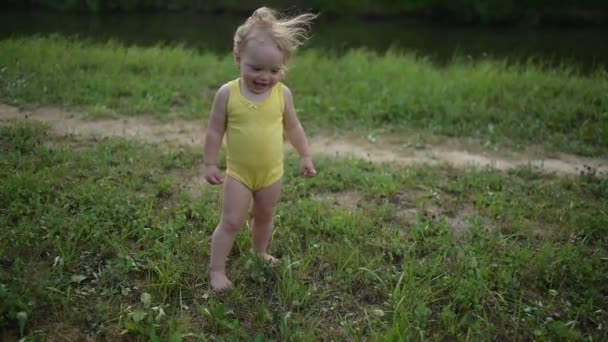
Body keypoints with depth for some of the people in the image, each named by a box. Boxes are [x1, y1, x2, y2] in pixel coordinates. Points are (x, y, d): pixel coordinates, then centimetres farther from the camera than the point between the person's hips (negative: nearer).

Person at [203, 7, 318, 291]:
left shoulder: (283, 94, -10)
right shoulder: (227, 93, -15)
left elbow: (293, 127, 4)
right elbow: (215, 131, -7)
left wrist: (305, 156, 8)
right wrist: (209, 164, -5)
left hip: (272, 173, 3)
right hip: (238, 173, -2)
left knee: (264, 218, 21)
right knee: (231, 222, -1)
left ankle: (261, 252, 45)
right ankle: (216, 270, 12)